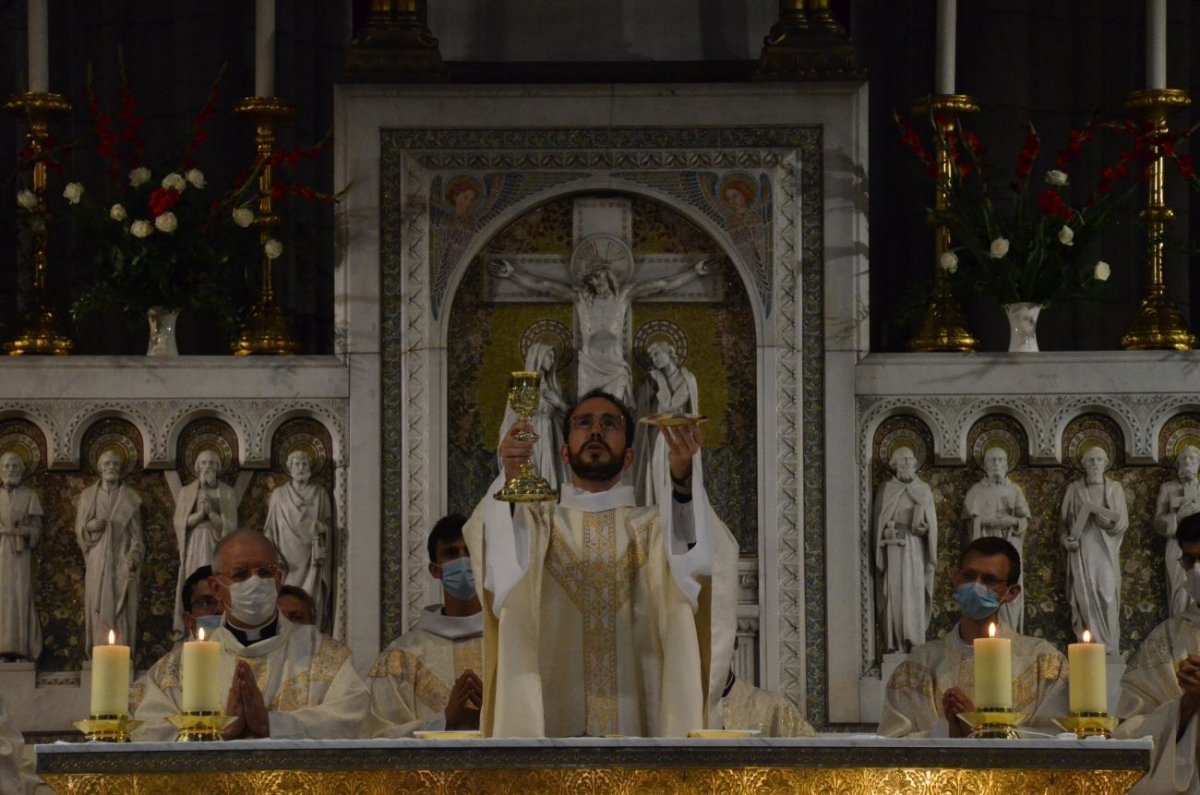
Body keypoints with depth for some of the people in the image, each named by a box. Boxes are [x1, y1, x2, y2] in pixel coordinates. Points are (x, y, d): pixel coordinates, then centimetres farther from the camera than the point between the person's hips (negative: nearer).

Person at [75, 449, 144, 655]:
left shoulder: (131, 498, 7)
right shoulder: (88, 495, 10)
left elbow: (136, 534, 5)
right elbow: (79, 530, 12)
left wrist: (133, 559, -10)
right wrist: (90, 527, -11)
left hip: (121, 562, -1)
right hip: (97, 562, 1)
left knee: (121, 610, -5)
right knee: (98, 609, -4)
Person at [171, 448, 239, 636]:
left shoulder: (227, 493, 5)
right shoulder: (186, 492, 8)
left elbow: (230, 525, -1)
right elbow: (180, 523, 0)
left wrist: (210, 511, -15)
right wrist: (200, 513, -15)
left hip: (217, 548, -1)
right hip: (194, 549, 1)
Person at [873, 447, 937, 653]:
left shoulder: (923, 489, 11)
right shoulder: (885, 490, 6)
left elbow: (931, 521, 11)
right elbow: (879, 523, 5)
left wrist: (923, 528, -7)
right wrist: (887, 532, -9)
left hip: (916, 548, 2)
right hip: (893, 548, -2)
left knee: (916, 593, -3)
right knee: (895, 593, -6)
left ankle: (915, 641, -1)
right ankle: (896, 643, -5)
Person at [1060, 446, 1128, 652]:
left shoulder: (1114, 489, 7)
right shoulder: (1074, 489, 8)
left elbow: (1122, 522, 1)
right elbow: (1065, 521, 11)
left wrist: (1099, 511, -13)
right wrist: (1066, 540, -7)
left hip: (1106, 550, 0)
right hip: (1081, 551, 0)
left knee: (1107, 596, -8)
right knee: (1085, 596, -7)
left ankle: (1109, 648, -5)